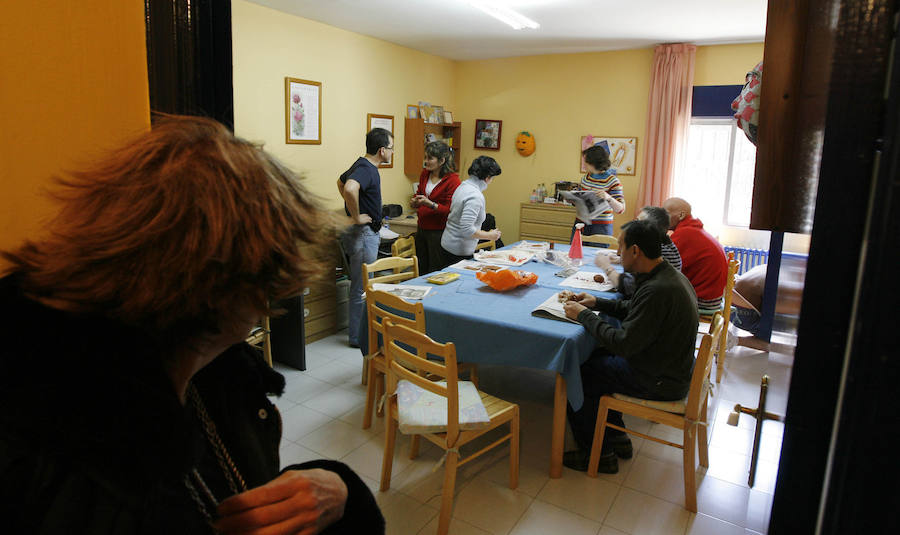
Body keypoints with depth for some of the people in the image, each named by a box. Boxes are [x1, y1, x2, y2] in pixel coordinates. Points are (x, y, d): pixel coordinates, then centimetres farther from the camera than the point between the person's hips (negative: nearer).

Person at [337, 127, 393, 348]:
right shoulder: (366, 169, -21)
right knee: (361, 288, 0)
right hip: (363, 233, -10)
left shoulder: (363, 166, 11)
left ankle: (359, 332, 31)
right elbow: (349, 188, -42)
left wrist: (353, 208, 19)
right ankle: (357, 337, 11)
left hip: (366, 233, 10)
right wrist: (356, 216, -28)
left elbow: (341, 182, 29)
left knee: (362, 286, 19)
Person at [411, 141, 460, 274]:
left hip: (438, 232, -7)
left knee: (435, 272, 4)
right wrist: (415, 202, -1)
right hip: (422, 229, 7)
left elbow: (450, 210, -16)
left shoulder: (452, 180, -15)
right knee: (421, 270, 16)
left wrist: (431, 204, -28)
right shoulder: (425, 174, 5)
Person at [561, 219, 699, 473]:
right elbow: (634, 309, 17)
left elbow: (623, 344, -28)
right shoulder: (669, 274, 1)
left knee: (578, 374, -1)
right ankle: (616, 436, 27)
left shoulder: (657, 290, -31)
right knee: (595, 356, 20)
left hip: (660, 381, -10)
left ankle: (599, 453, 15)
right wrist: (598, 303, 7)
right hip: (673, 367, 10)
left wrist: (584, 315, -17)